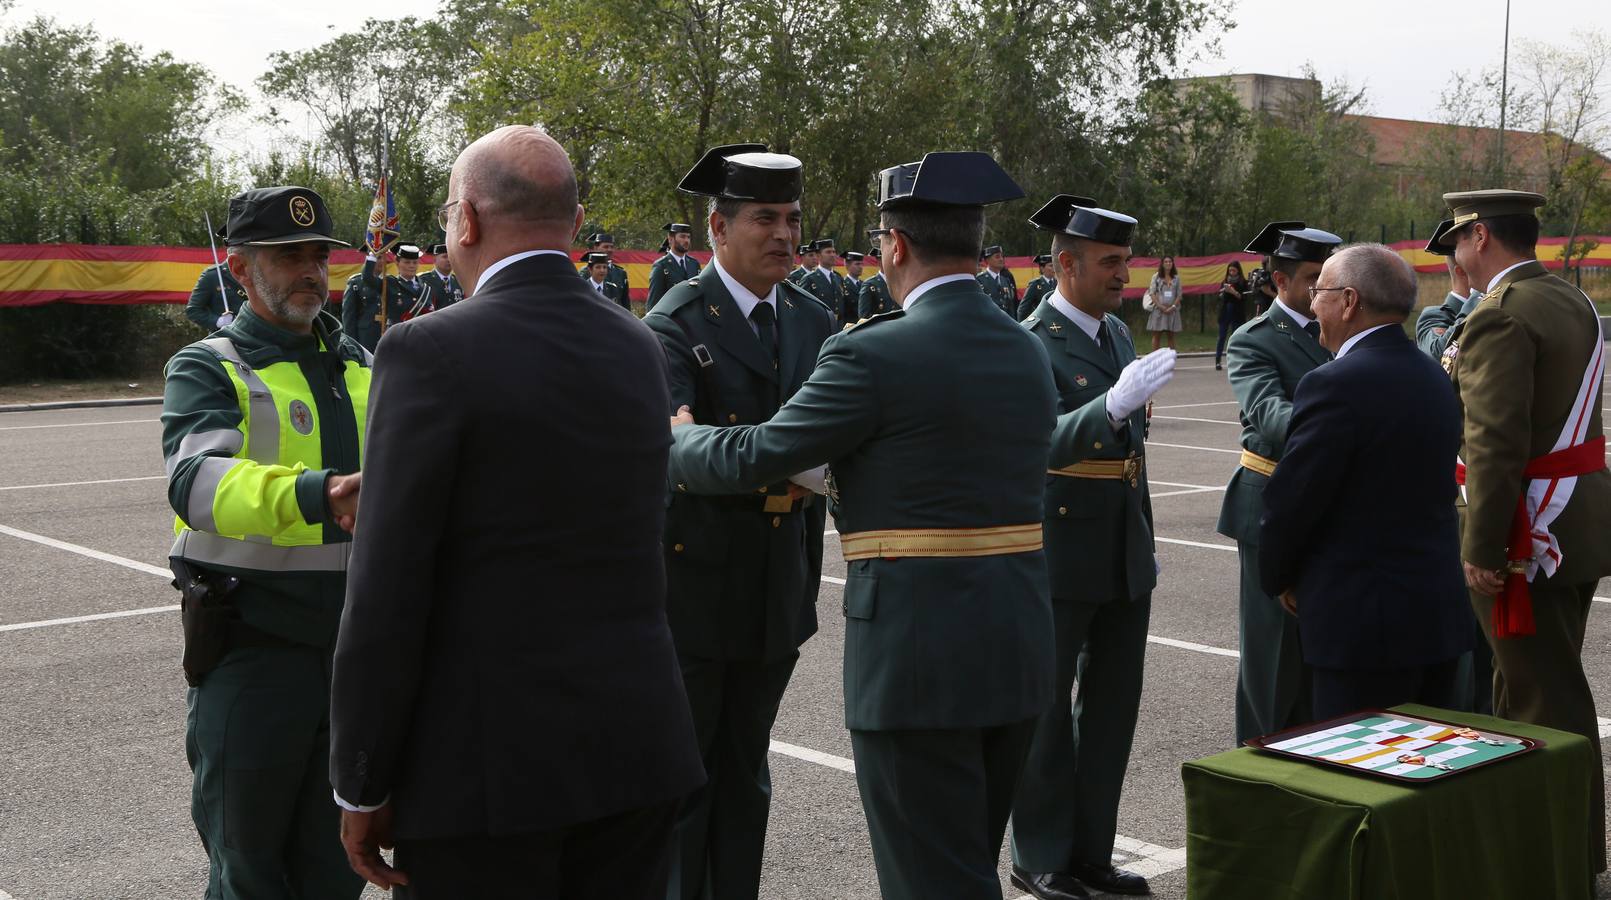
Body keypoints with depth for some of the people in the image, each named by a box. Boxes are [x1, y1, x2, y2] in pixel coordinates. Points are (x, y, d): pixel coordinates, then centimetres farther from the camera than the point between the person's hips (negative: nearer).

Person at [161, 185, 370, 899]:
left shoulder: (361, 366, 13)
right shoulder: (209, 369, -6)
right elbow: (196, 480, -26)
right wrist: (312, 496, -43)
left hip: (356, 643, 5)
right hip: (253, 646, -5)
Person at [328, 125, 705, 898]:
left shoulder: (429, 352, -13)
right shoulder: (639, 349, 6)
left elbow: (386, 596, -15)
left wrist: (359, 787, -5)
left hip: (484, 763, -6)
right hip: (637, 743, 6)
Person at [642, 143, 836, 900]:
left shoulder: (813, 321, 6)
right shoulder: (676, 324, -13)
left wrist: (809, 578, 14)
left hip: (777, 586, 6)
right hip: (693, 581, -5)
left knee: (745, 770, 16)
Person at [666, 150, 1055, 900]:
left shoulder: (873, 354, -14)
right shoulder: (1029, 354, 9)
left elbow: (750, 459, -8)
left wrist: (677, 436, 12)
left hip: (918, 653, -8)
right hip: (1020, 645, 8)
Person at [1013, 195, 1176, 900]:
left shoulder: (1117, 332, 12)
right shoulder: (1031, 344, -13)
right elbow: (1049, 443, -27)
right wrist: (1114, 403, -42)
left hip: (1126, 554, 8)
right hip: (1063, 554, -8)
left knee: (1113, 704, 13)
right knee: (1048, 708, 5)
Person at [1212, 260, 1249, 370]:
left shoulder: (1243, 282, 1)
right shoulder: (1224, 281, 9)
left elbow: (1244, 297, -7)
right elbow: (1220, 297, 6)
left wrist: (1234, 292, -19)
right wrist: (1225, 291, -12)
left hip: (1236, 313, -2)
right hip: (1224, 312, 2)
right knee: (1222, 337, -2)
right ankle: (1217, 361, -5)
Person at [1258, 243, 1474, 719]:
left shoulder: (1336, 385, -18)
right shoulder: (1433, 376, 9)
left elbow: (1290, 502, -16)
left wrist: (1279, 579, 3)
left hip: (1365, 622, -8)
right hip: (1441, 613, 9)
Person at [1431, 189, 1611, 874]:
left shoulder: (1499, 316, -18)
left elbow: (1496, 444, -23)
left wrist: (1479, 548, -20)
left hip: (1529, 532, -10)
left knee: (1545, 697, -1)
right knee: (1531, 682, 20)